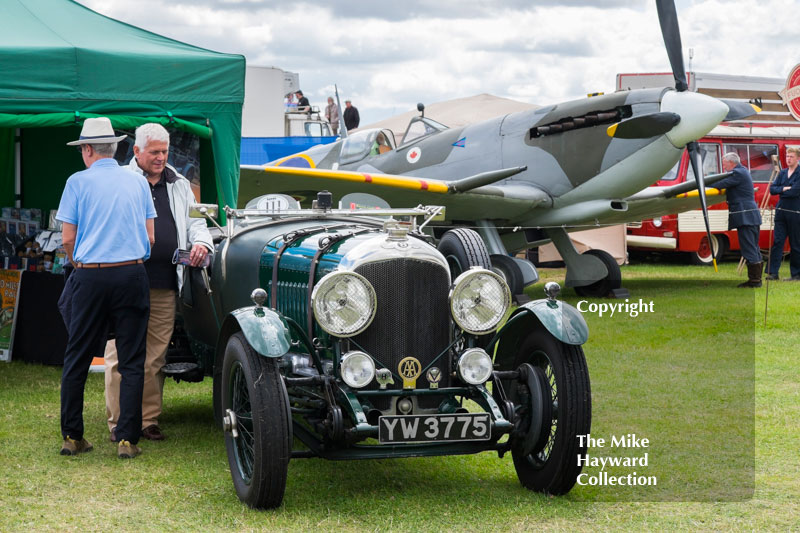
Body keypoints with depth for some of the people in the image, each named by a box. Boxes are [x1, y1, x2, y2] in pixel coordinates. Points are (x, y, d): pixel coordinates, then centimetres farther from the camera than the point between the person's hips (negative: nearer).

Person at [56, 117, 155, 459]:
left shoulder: (78, 182, 0)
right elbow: (150, 238, 9)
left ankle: (72, 437, 13)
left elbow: (68, 238, -1)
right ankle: (127, 440, 0)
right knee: (132, 362, 4)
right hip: (132, 274, 1)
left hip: (90, 276, -1)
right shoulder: (138, 182, 8)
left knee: (77, 359, 9)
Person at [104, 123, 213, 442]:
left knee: (155, 357, 6)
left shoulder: (179, 185, 19)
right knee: (121, 354, -5)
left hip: (165, 284, 4)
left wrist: (201, 242, -1)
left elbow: (195, 220, 20)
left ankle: (148, 421, 13)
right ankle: (119, 422, 2)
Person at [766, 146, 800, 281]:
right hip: (781, 211, 5)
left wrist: (780, 191, -4)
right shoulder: (783, 173, 13)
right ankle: (773, 272, -2)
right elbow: (772, 189, 7)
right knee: (777, 241, 0)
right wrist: (784, 189, -10)